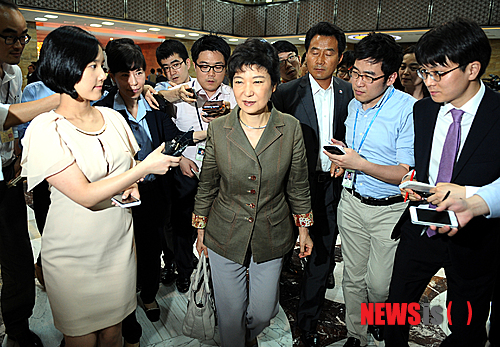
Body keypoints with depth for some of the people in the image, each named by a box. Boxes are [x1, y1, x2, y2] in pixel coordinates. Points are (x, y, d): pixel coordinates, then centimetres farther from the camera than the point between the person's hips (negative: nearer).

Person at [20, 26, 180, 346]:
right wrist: (145, 167, -23)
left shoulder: (113, 118, 2)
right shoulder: (46, 130, -15)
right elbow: (86, 195, -22)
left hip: (120, 244, 4)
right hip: (74, 257, -4)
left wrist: (131, 185, -5)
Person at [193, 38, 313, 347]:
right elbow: (207, 185, 1)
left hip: (272, 236, 1)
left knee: (263, 312, 16)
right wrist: (200, 229, 8)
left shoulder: (291, 128, -11)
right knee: (230, 313, 13)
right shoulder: (218, 128, -10)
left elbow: (298, 184, 0)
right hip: (225, 235, 0)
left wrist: (304, 228, 7)